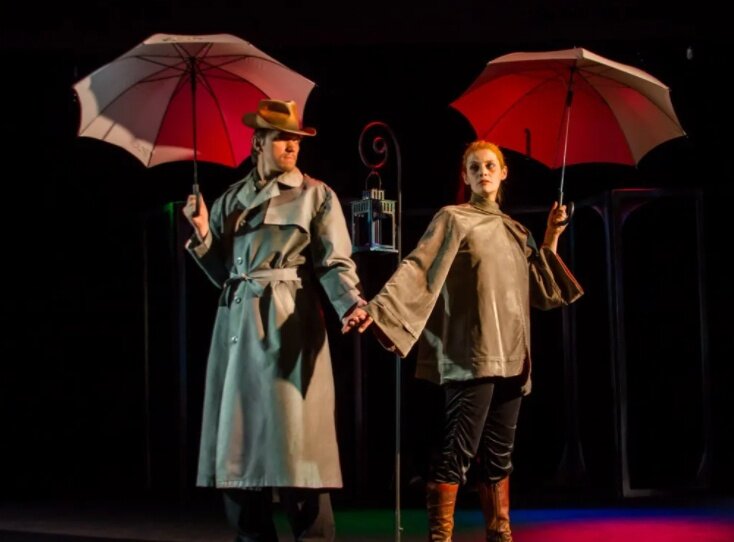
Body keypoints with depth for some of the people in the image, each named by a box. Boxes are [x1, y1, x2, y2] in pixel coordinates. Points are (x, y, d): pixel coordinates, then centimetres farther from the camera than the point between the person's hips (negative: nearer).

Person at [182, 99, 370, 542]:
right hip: (238, 323, 5)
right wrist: (203, 233, -1)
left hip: (289, 323, -5)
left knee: (294, 440, -10)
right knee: (239, 441, 5)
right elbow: (223, 271, 15)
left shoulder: (316, 195, 3)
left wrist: (352, 304, -22)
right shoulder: (232, 199, 14)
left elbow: (336, 263, -4)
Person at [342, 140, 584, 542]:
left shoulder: (515, 231, 19)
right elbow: (418, 267, -11)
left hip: (510, 357, 6)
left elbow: (543, 294, 18)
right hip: (471, 355, -6)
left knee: (498, 453, 9)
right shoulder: (453, 219, 2)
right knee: (458, 450, -12)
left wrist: (551, 238, 11)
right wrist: (378, 307, -26)